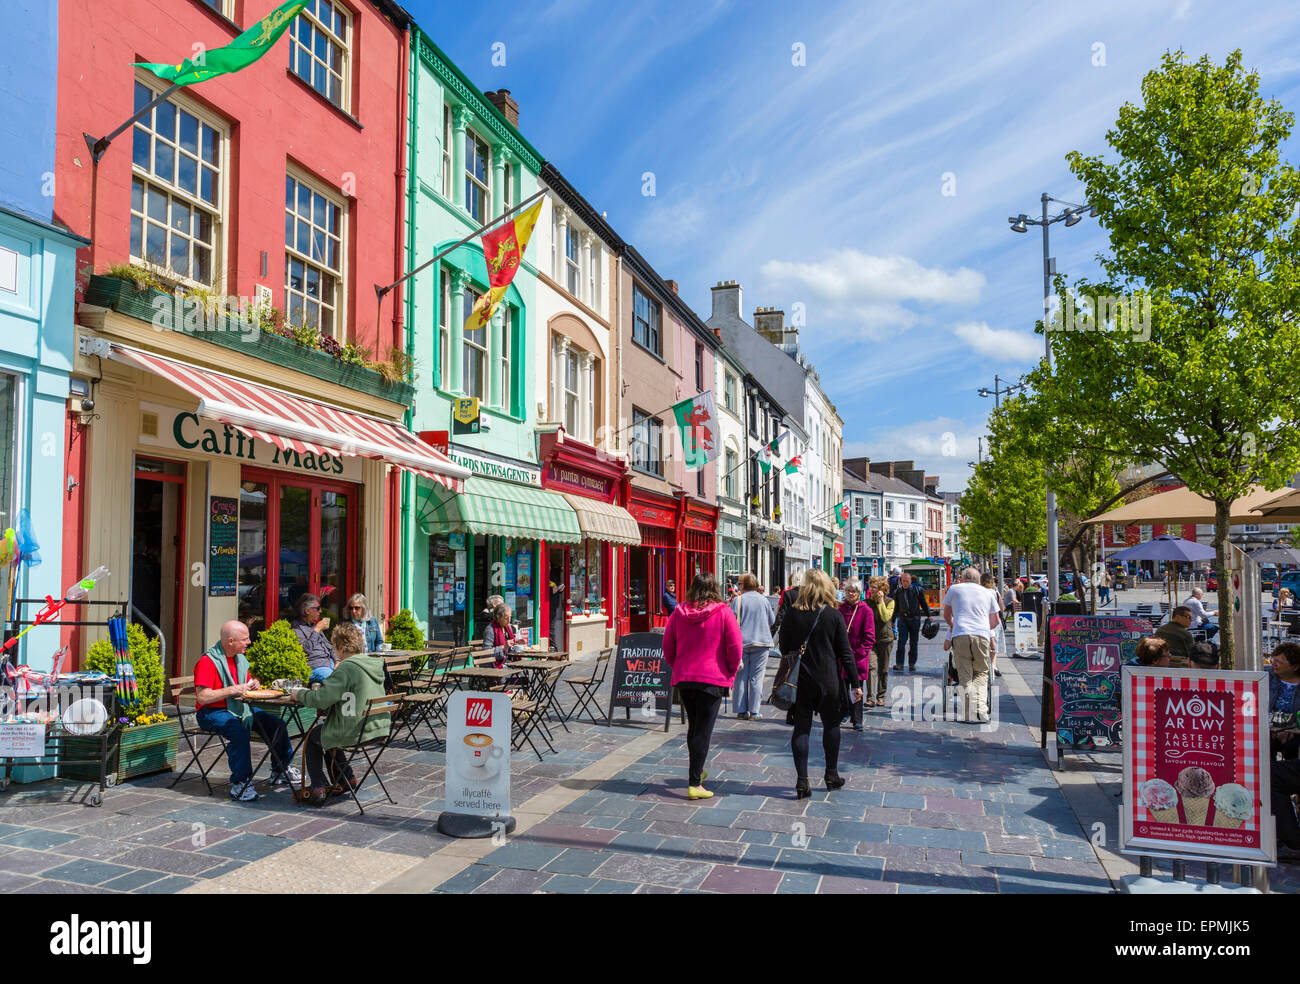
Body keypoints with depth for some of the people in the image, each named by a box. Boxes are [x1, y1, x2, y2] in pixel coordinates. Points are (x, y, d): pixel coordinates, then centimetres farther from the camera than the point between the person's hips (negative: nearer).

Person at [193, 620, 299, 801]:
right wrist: (233, 690, -26)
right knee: (239, 730, -36)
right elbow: (202, 697, -24)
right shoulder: (208, 661, -16)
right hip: (211, 712, -8)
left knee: (277, 724, -3)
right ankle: (240, 783, -30)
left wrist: (252, 685, -1)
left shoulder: (240, 658, 10)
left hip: (238, 708, 8)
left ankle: (280, 771, 15)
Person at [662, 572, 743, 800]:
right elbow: (736, 647, -9)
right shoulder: (723, 612, -8)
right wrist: (731, 671, 6)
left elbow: (667, 647, 8)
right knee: (704, 730, -2)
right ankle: (694, 784, -4)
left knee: (693, 726, 19)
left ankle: (697, 771, 35)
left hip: (683, 678, 4)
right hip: (713, 679, -4)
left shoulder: (678, 613, 2)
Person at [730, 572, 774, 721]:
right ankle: (754, 712, 1)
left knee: (741, 677, 6)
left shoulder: (737, 600, -3)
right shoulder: (763, 600, 3)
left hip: (741, 642, -1)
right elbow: (772, 621, 12)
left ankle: (742, 711, 7)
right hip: (761, 642, 1)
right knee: (756, 678, 3)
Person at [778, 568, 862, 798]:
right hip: (828, 680, -1)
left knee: (801, 728, 5)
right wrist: (855, 683, 1)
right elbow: (845, 652, -5)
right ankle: (832, 775, 26)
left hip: (799, 679, 1)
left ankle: (802, 782, 2)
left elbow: (784, 648, 3)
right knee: (831, 725, 16)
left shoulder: (792, 614, -4)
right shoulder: (834, 615, -7)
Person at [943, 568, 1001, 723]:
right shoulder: (988, 593, 22)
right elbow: (995, 621, 25)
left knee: (964, 675, 2)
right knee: (981, 673, 9)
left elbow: (947, 616, 28)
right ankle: (980, 709, -8)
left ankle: (969, 713, -8)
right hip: (982, 636, 1)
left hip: (960, 635, -1)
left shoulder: (954, 589, 18)